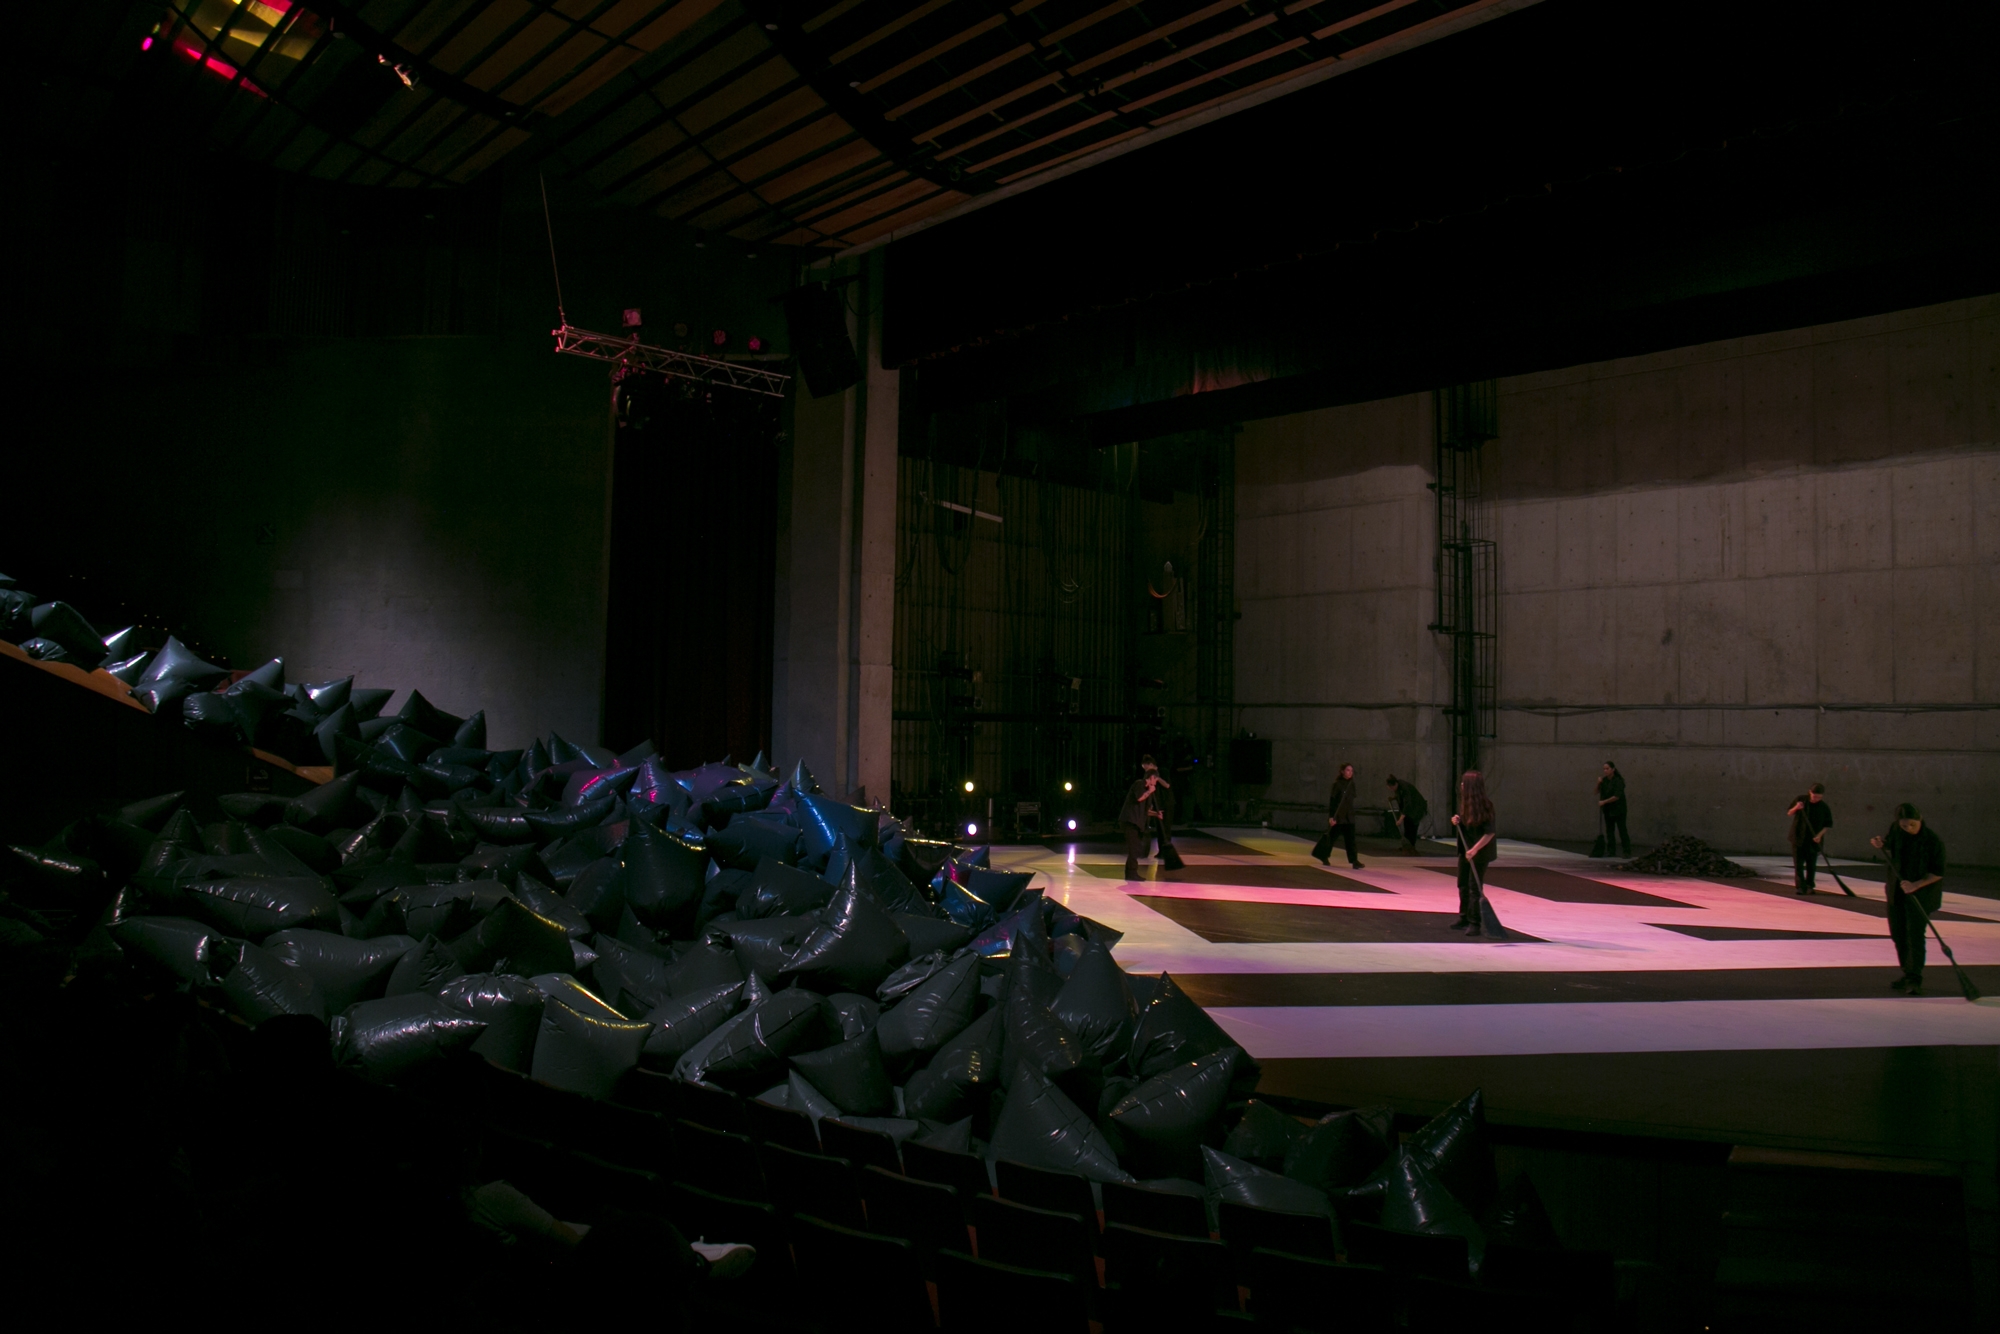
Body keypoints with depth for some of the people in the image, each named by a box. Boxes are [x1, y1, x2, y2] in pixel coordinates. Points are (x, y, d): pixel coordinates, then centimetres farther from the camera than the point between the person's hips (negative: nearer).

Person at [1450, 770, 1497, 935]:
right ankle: (1464, 918, 28)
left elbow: (1490, 833, -20)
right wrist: (1457, 820, -3)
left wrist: (1475, 849, -26)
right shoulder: (1465, 802, 5)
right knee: (1463, 885, 15)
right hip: (1465, 851, 8)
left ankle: (1475, 923, 3)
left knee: (1474, 888, -4)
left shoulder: (1484, 805, -18)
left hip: (1480, 853, -8)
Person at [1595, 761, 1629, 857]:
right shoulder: (1604, 780, 6)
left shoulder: (1618, 781, -13)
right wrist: (1598, 784, -9)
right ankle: (1611, 852, 10)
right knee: (1609, 831, 6)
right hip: (1608, 810, 6)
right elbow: (1597, 792, 8)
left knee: (1622, 830, -4)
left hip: (1618, 809, -6)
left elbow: (1617, 796, -20)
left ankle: (1627, 852, 0)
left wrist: (1604, 802, -18)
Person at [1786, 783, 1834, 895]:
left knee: (1811, 864, 6)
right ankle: (1800, 886, -3)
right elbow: (1789, 813, 5)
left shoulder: (1824, 808, -5)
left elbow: (1828, 825, 1)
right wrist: (1796, 808, -17)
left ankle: (1809, 886, 18)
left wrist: (1820, 835, -15)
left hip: (1814, 840, 0)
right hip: (1798, 837, 0)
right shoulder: (1800, 800, -4)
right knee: (1798, 864, -4)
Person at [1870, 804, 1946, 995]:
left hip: (1921, 894, -6)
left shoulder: (1933, 841, -19)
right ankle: (1908, 974, 25)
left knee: (1915, 935, -11)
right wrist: (1880, 843, -4)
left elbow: (1938, 873, -15)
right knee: (1898, 933, 12)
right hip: (1896, 890, 6)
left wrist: (1915, 885, -24)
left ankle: (1915, 980, -6)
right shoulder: (1895, 830, -5)